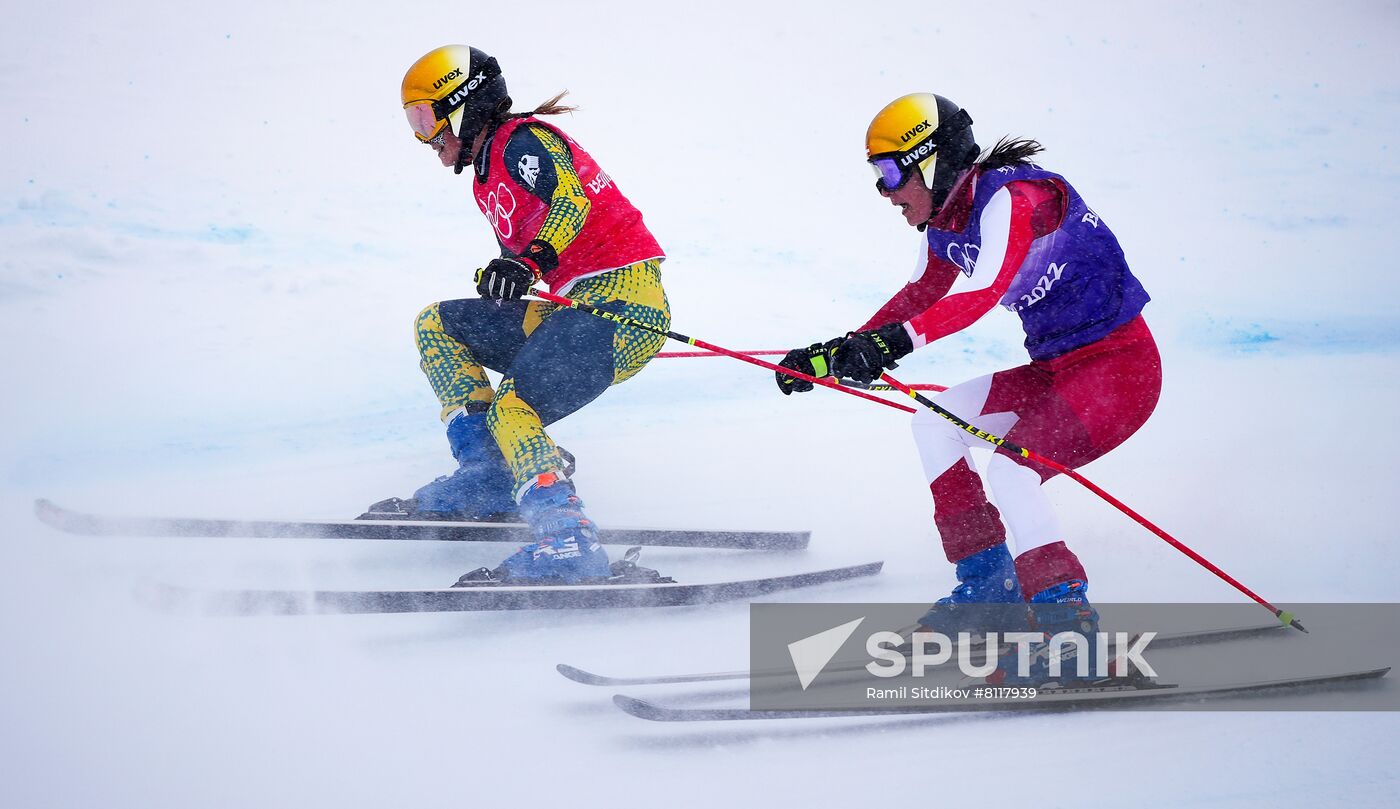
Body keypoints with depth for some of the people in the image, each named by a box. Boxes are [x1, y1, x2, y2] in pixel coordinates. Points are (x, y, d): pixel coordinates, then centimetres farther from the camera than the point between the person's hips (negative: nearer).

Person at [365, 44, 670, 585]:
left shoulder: (523, 139, -6)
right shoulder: (487, 180, 21)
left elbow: (573, 200, -24)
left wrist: (528, 262, -38)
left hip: (623, 298, -10)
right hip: (576, 309, 10)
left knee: (513, 408, -24)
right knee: (437, 324, 10)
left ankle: (568, 542, -30)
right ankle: (486, 477, 0)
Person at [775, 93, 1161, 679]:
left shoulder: (1010, 198, -22)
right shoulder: (945, 223, 6)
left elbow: (985, 290, -40)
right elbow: (921, 297, 21)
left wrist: (898, 341, -51)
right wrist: (837, 353, 13)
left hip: (1121, 369, -10)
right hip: (1055, 368, 10)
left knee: (1010, 468, -26)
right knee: (935, 420, 12)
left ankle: (1070, 625, -23)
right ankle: (990, 583, 15)